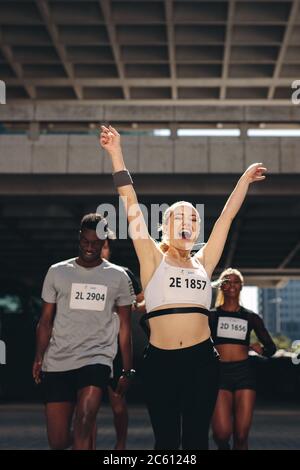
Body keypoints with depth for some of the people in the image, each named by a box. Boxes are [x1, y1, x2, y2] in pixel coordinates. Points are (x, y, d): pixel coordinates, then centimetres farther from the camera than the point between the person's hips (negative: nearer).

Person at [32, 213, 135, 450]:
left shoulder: (118, 277, 6)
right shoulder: (57, 272, 8)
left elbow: (124, 326, 10)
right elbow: (46, 321, 9)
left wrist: (127, 371, 7)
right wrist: (39, 357, -5)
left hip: (97, 358, -1)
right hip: (57, 362, 2)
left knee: (84, 422, -25)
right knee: (57, 441, 3)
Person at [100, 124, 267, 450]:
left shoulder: (203, 262, 12)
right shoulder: (153, 260, 4)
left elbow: (227, 215, 17)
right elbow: (131, 206, -2)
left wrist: (245, 178, 22)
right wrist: (116, 155, -7)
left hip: (201, 360, 2)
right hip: (160, 360, -2)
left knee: (196, 438, 7)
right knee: (166, 440, 5)